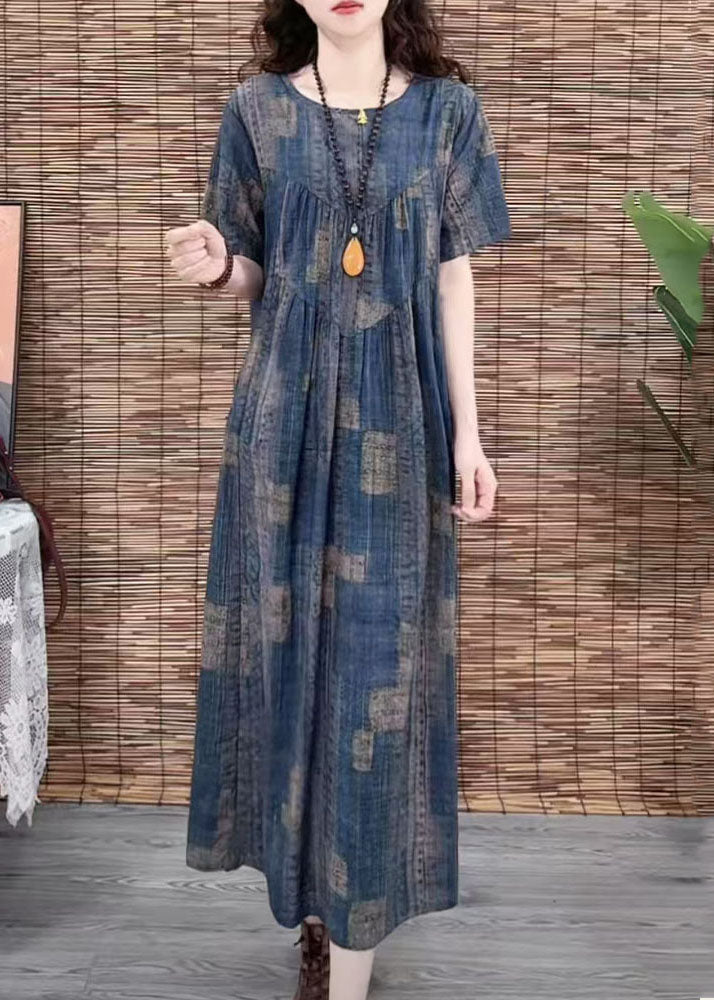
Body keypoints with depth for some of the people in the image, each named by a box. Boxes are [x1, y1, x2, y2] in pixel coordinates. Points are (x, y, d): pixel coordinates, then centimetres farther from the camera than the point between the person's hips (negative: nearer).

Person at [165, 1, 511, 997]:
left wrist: (467, 432, 0)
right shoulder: (257, 108, 6)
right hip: (286, 406, 1)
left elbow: (455, 278, 4)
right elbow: (256, 273, 10)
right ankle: (315, 900, 25)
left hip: (397, 415, -1)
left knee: (379, 652, 0)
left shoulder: (447, 108, 5)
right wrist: (217, 267, -14)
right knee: (292, 636, 5)